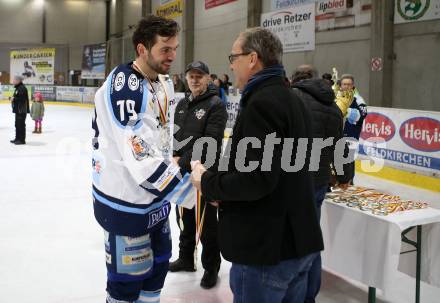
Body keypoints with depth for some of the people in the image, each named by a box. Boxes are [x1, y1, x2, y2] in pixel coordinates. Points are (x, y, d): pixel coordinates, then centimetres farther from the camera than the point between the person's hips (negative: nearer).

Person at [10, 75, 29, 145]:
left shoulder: (22, 88, -15)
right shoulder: (18, 88, 17)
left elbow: (22, 98, -24)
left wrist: (14, 98, -16)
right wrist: (12, 98, 8)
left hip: (21, 110, -11)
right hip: (17, 109, 11)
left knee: (21, 125, -7)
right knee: (17, 124, 16)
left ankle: (22, 140, -2)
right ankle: (17, 138, 25)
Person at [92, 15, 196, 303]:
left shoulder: (165, 82, 5)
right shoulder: (123, 87, -24)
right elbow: (140, 155, -31)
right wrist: (191, 191, -29)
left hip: (155, 193, 9)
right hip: (126, 199, -9)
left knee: (158, 263, 20)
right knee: (128, 278, 4)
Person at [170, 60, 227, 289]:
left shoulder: (215, 105, -12)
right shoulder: (182, 105, 11)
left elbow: (210, 142, -20)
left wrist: (185, 162, -21)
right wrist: (175, 158, 1)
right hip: (182, 173, 7)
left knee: (207, 223, 5)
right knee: (184, 218, 19)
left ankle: (211, 267, 21)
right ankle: (186, 259, 38)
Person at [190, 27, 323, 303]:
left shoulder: (262, 102, -18)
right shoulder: (291, 99, 13)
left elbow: (257, 179, -25)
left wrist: (208, 183, -9)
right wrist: (225, 190, 7)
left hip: (267, 248, -9)